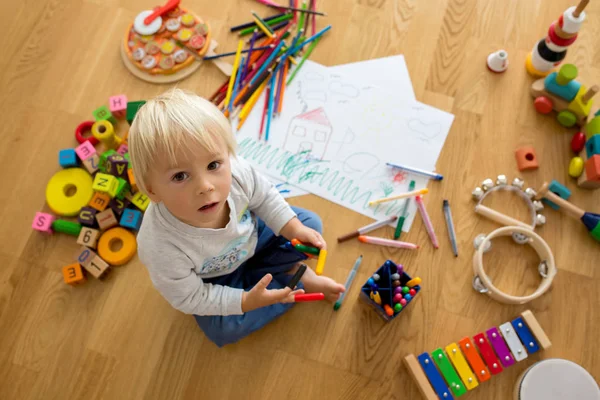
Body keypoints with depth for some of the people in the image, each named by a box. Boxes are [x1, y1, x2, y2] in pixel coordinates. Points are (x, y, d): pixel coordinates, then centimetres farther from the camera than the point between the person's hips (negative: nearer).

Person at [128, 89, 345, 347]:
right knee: (222, 329, -18)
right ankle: (298, 279, -3)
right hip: (210, 280, -2)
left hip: (250, 234, 2)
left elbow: (264, 197, -10)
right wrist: (245, 301, -28)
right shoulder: (162, 248, -43)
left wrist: (294, 228, -16)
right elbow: (189, 298, -24)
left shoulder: (237, 173, -36)